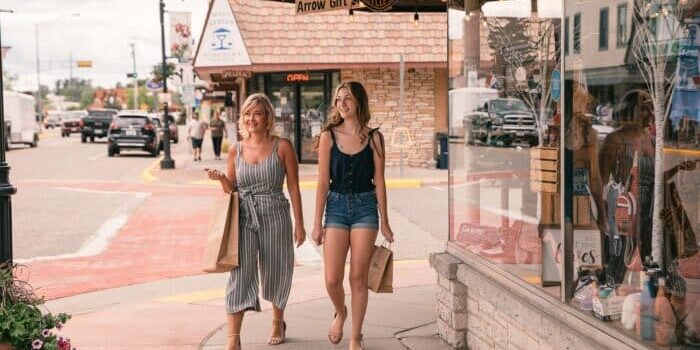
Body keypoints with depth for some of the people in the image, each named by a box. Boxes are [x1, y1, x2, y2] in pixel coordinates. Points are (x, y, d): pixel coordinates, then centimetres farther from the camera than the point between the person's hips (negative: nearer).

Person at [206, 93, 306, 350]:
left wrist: (299, 223, -2)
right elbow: (231, 190, 12)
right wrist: (221, 179, -9)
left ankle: (278, 321, 40)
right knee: (240, 274, -9)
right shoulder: (236, 151, 5)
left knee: (276, 272, 13)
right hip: (244, 219, 1)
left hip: (275, 217, -1)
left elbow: (293, 187, 0)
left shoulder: (282, 147, -3)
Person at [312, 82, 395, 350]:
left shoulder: (373, 137, 0)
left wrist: (384, 222, 3)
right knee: (332, 279, -3)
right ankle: (340, 313, 31)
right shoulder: (329, 136, -1)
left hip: (365, 207, 0)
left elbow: (379, 181, 2)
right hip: (336, 206, 0)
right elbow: (323, 182, -1)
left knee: (358, 277, 3)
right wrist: (317, 223, -2)